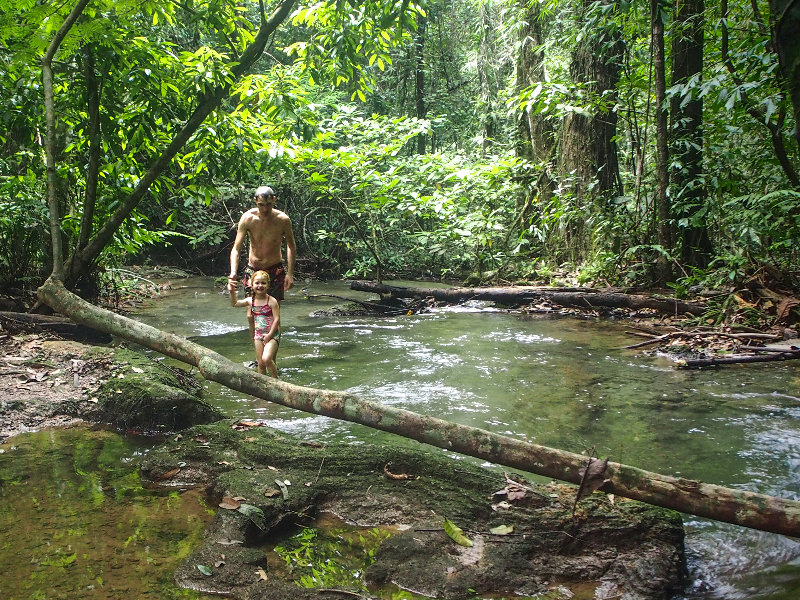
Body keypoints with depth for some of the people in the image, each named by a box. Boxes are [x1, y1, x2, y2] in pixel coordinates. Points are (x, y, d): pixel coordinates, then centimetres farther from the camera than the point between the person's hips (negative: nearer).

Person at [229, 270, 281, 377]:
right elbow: (234, 303, 13)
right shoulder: (250, 300, 3)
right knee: (260, 364, 7)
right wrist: (232, 292, -3)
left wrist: (270, 334, -16)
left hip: (272, 334, -5)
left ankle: (276, 380, -2)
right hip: (258, 334, 5)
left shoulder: (271, 301, -12)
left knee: (266, 359, -21)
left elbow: (277, 319, -13)